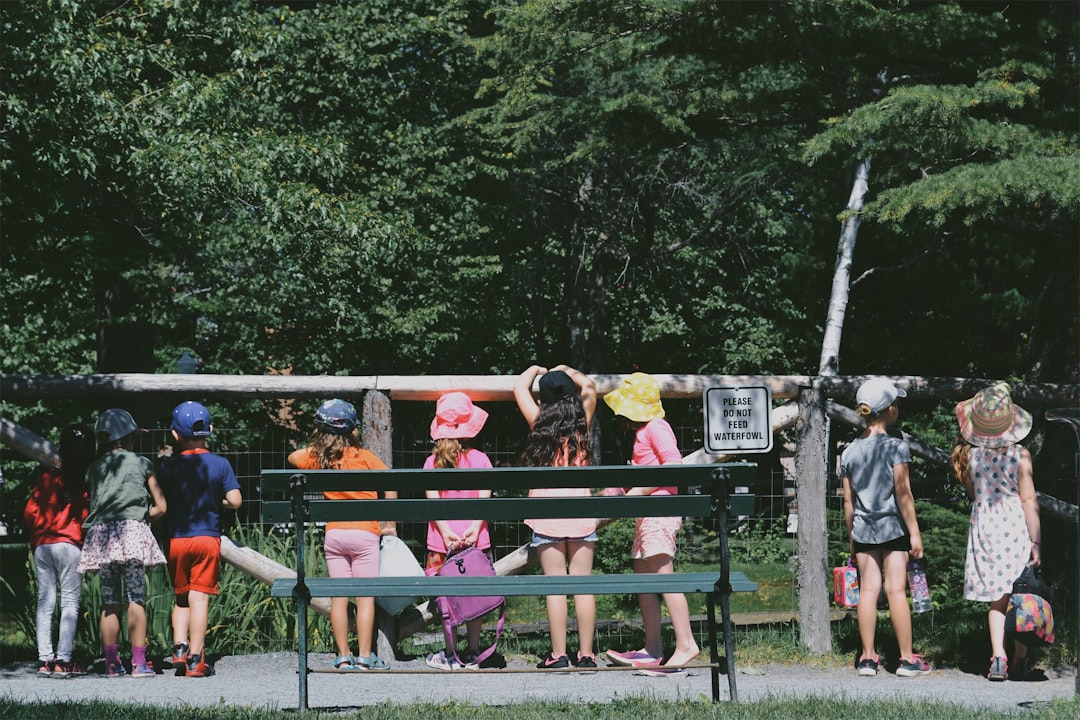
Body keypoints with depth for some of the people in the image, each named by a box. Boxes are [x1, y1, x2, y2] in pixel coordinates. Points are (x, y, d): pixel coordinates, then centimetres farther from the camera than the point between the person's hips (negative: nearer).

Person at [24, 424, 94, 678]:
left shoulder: (46, 478, 7)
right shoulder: (86, 482, -4)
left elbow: (30, 512, 6)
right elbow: (88, 516, -7)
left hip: (41, 545, 4)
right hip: (69, 545, -4)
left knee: (45, 602, 7)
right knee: (70, 602, -2)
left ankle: (45, 660, 3)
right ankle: (63, 661, -9)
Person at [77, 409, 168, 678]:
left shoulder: (94, 468, 14)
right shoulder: (141, 464, 7)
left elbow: (93, 504, 12)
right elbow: (160, 507, 7)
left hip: (101, 534, 3)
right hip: (133, 533, -3)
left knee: (109, 602, 6)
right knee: (136, 599, -4)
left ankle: (112, 663, 5)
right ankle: (139, 662, -9)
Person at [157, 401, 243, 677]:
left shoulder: (167, 466, -3)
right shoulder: (220, 464, -3)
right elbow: (235, 501, -8)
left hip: (175, 539, 1)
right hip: (208, 538, -1)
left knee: (181, 597, 16)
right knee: (199, 597, -1)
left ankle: (179, 646, -1)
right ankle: (195, 659, -3)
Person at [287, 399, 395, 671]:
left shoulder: (317, 457, 5)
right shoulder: (364, 457, -3)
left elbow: (293, 457, 27)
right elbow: (390, 488, -9)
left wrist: (319, 445, 24)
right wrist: (390, 524, -1)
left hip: (333, 534, 3)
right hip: (364, 532, -3)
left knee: (338, 597, 5)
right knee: (366, 596, -1)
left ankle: (343, 656, 4)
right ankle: (364, 656, -4)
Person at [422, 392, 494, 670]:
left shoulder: (433, 462, 1)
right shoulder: (480, 459, 1)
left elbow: (433, 499, -8)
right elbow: (484, 498, -7)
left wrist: (446, 531, -13)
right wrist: (474, 528, -13)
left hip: (443, 540, 0)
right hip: (475, 540, 0)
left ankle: (449, 655, 7)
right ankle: (472, 653, 12)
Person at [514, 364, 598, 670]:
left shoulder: (539, 421, -3)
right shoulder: (581, 421, 1)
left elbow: (519, 388, 10)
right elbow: (589, 385, 16)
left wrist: (535, 370, 26)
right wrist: (566, 371, 26)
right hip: (580, 508, 2)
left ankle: (558, 654, -3)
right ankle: (586, 653, 2)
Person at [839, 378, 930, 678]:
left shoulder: (850, 452, 6)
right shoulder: (895, 447, -9)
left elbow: (848, 501, 9)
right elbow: (903, 493, -11)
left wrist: (852, 538, 16)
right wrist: (914, 532, -7)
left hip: (862, 529, 4)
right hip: (892, 527, -4)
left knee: (868, 589, 5)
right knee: (896, 589, -2)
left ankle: (868, 658, 4)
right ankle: (907, 659, 1)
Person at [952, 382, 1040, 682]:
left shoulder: (969, 454, -5)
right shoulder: (1020, 455, -12)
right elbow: (1029, 500, -11)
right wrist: (1035, 541, -6)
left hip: (984, 526, 2)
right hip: (1017, 527, -2)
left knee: (997, 600, 7)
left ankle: (998, 657, -7)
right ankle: (1020, 661, 11)